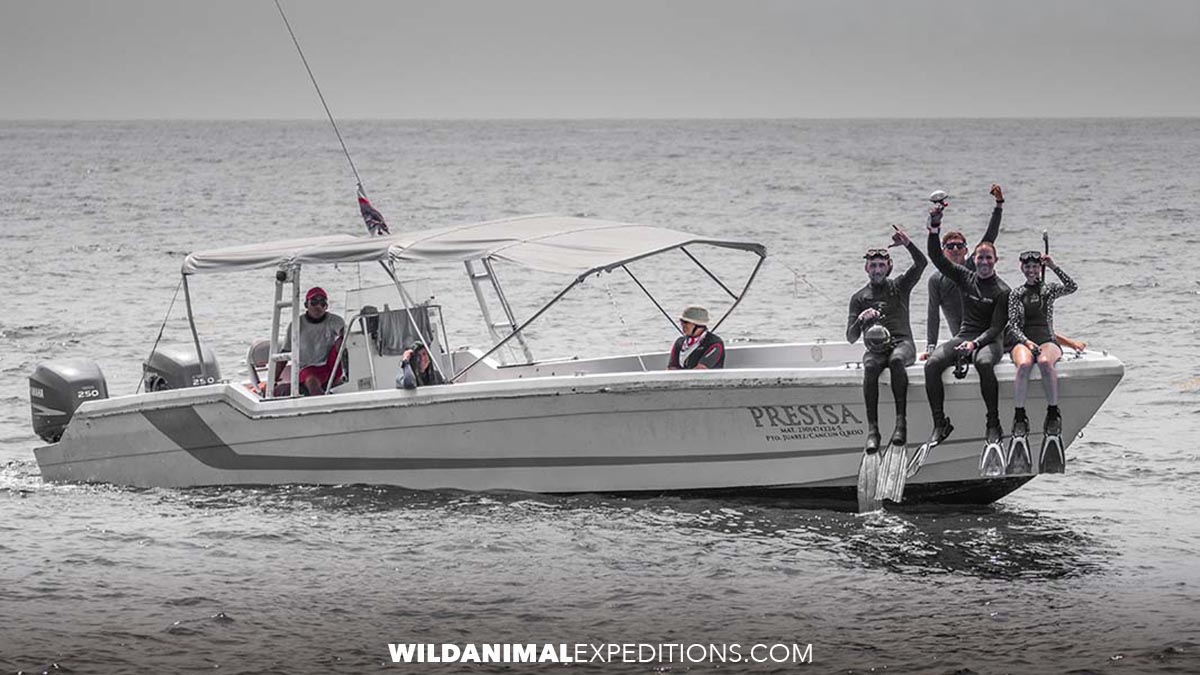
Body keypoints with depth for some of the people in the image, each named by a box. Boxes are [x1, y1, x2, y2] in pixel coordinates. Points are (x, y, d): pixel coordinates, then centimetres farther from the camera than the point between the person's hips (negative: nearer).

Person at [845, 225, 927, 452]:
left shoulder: (899, 287, 15)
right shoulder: (859, 298, 16)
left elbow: (921, 263, -2)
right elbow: (851, 338, 11)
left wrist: (908, 244, -19)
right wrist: (861, 320, -10)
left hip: (902, 343, -1)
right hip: (875, 348, 1)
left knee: (896, 360, -37)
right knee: (870, 368, -35)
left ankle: (901, 420, -43)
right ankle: (872, 429, -42)